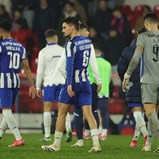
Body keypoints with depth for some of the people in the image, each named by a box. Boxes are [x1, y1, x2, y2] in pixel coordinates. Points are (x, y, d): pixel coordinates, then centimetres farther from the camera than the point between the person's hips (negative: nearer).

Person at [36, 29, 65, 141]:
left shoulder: (43, 52, -3)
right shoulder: (63, 51, 5)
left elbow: (40, 71, -4)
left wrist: (38, 87, 2)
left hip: (49, 82, -2)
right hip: (61, 82, 2)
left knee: (47, 108, 1)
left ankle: (47, 135, -3)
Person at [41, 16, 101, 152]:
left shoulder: (71, 44, -12)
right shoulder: (88, 41, 10)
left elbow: (70, 64, -20)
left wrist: (69, 84, -24)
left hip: (74, 81, -6)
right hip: (85, 82, 6)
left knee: (62, 113, 4)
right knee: (88, 113, 0)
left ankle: (56, 144, 9)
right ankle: (96, 143, -13)